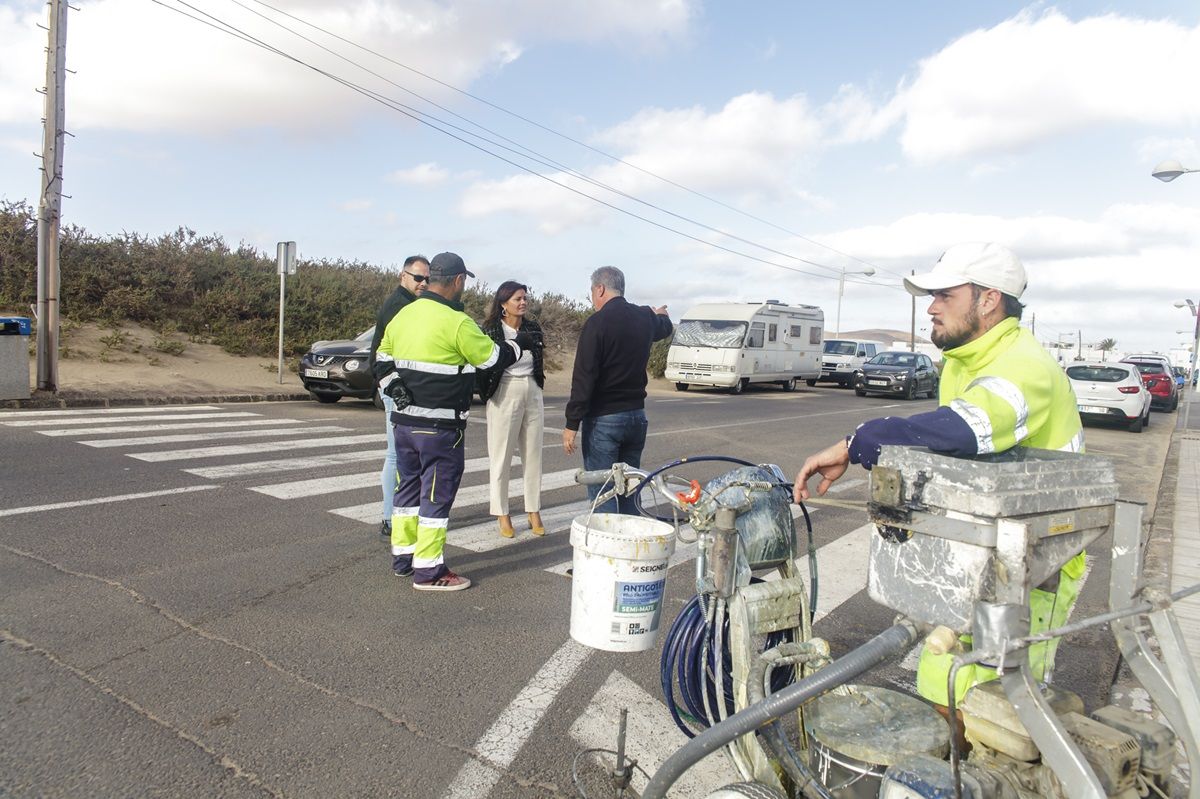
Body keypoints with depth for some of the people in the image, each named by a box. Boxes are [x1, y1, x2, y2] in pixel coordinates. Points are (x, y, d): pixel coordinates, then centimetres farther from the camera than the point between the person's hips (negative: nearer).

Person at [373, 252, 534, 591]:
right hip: (440, 428, -8)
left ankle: (402, 557, 29)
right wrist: (519, 344, 10)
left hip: (404, 421, 8)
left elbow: (382, 363, 14)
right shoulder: (457, 323, -16)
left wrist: (398, 394, 11)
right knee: (437, 495, 1)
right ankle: (428, 571, 8)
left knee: (409, 486, 18)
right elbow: (494, 358, -7)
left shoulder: (402, 315, 8)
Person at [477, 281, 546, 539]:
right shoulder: (491, 329, -7)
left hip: (532, 394, 5)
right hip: (505, 395, -5)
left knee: (533, 455, 8)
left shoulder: (533, 328, 8)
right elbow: (484, 365, -4)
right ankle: (502, 515, 11)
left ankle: (534, 512, 16)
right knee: (501, 457, 2)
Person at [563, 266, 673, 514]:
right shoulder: (645, 318, 8)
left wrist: (572, 424, -15)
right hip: (637, 416, 7)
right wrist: (661, 315, 57)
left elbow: (583, 378, -18)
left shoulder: (597, 323, -13)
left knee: (602, 493, -2)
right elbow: (665, 327, 34)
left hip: (603, 419, -7)